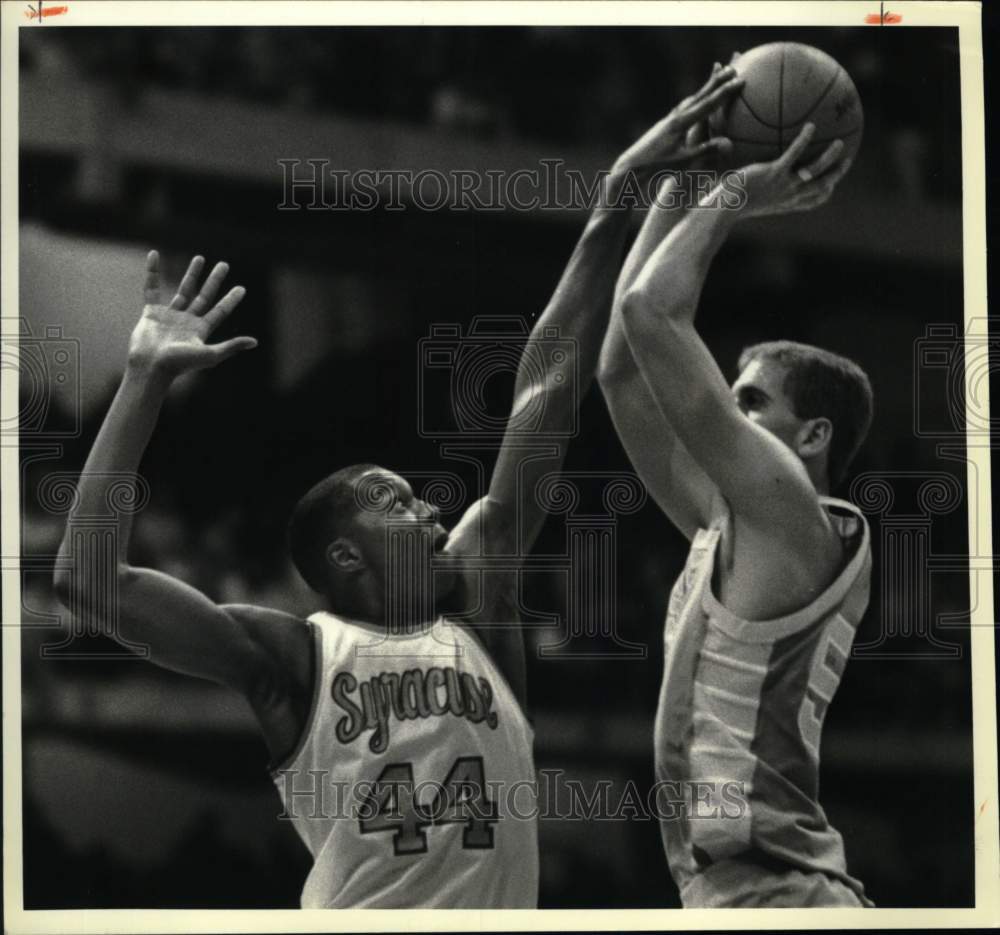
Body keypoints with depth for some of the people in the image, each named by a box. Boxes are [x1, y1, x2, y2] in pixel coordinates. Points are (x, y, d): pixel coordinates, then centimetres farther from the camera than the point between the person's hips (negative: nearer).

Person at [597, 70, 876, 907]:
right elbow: (625, 367, 19)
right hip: (736, 891, 9)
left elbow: (649, 314, -12)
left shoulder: (794, 521, -7)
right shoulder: (729, 527, 17)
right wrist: (679, 193, 20)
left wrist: (734, 197, 0)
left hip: (772, 896, -9)